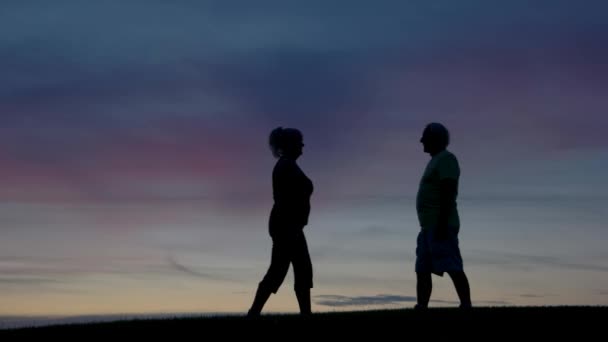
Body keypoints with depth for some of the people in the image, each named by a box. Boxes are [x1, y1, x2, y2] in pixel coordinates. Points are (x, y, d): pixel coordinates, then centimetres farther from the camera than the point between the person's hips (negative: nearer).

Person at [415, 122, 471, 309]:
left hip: (442, 226, -10)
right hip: (430, 227, 10)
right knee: (422, 270, 5)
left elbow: (448, 192, -18)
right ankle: (421, 308, 4)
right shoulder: (436, 161, 23)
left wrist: (442, 224, -25)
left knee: (453, 268, -14)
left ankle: (466, 307, -17)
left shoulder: (446, 159, -8)